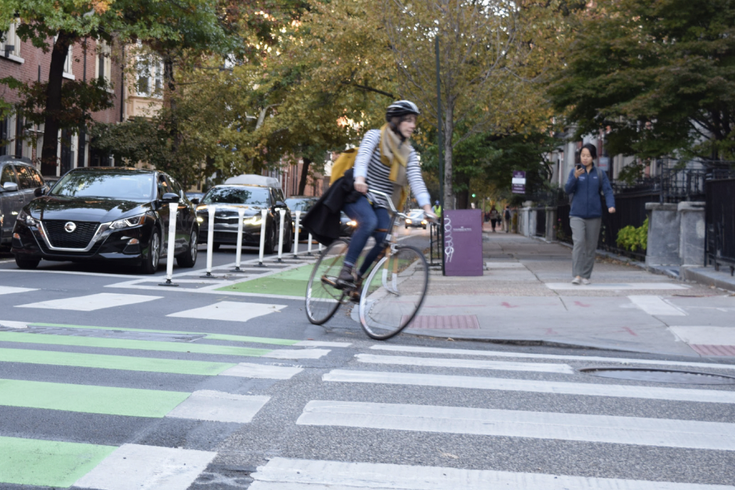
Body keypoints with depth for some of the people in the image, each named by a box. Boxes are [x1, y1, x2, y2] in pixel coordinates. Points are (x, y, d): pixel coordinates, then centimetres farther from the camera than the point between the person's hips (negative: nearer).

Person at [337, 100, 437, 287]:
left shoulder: (409, 153, 3)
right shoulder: (375, 136, -9)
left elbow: (416, 180, -9)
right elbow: (363, 156, -27)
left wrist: (426, 207, -25)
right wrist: (360, 178, -49)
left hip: (379, 203, 5)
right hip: (357, 194, -5)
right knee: (369, 222, -34)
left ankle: (358, 276, 2)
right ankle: (346, 271, -31)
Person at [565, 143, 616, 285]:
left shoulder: (600, 174, 4)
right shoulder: (575, 171, 3)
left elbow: (608, 191, -1)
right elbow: (568, 190, -6)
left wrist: (611, 205, -19)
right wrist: (575, 177, -23)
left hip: (594, 215, 2)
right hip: (577, 215, -2)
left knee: (591, 246, 5)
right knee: (579, 242, -17)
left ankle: (586, 276, 15)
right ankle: (577, 275, -17)